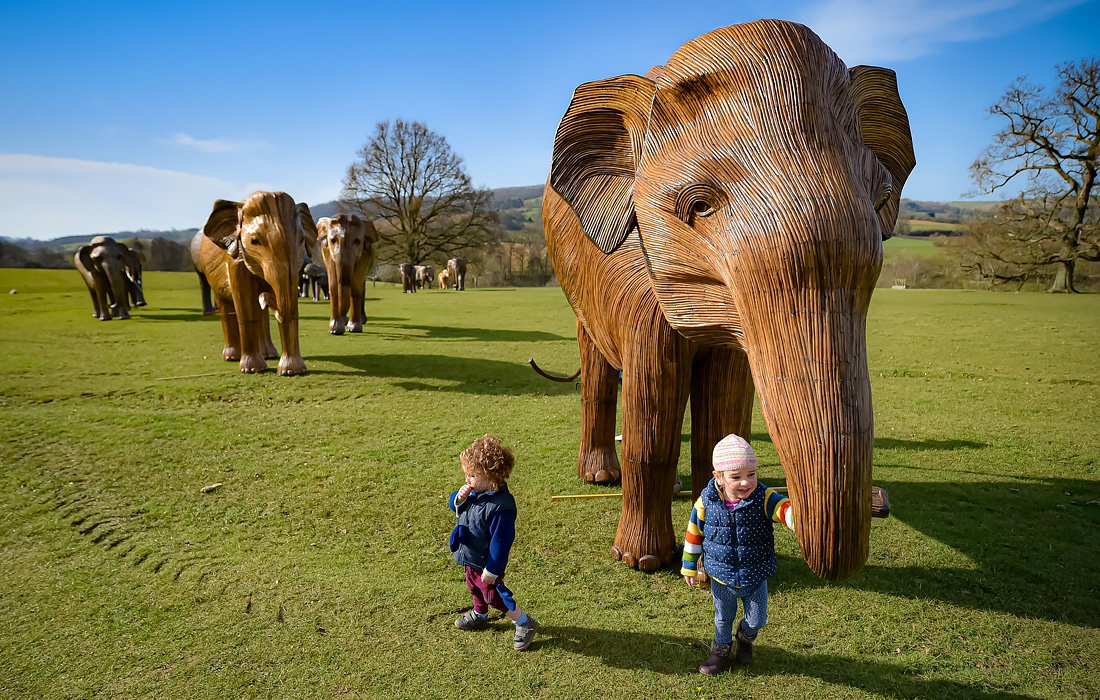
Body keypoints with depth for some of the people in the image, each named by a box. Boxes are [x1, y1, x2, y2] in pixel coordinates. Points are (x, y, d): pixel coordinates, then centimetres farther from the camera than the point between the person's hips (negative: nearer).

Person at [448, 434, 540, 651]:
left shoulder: (500, 507, -36)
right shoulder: (476, 492, -9)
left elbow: (501, 540, -30)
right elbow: (455, 506, 8)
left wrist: (492, 569, -22)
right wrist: (459, 499, -17)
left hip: (487, 563, -9)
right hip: (472, 559, 9)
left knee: (494, 596, 6)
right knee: (475, 588, 29)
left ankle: (524, 623, 25)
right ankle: (479, 615, 57)